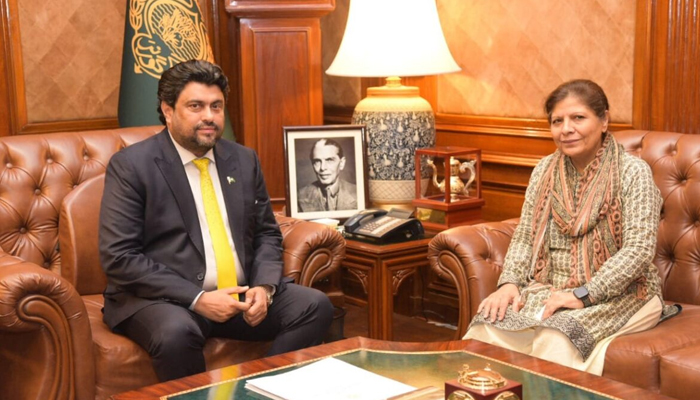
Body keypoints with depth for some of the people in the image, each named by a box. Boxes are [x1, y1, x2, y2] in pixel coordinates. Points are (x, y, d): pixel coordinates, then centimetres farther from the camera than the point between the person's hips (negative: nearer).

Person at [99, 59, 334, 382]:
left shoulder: (244, 160, 11)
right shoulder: (131, 165, -5)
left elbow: (266, 234, 15)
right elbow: (119, 257, -11)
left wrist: (263, 287, -7)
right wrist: (197, 299, -19)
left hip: (241, 294, 5)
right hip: (164, 298, -5)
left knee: (315, 306, -16)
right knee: (177, 332, -36)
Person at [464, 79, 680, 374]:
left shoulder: (633, 172, -7)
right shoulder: (545, 170, 9)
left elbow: (638, 250, -14)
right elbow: (524, 239, 10)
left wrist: (583, 295, -22)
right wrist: (509, 283, -9)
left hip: (616, 294, -4)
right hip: (550, 288, 4)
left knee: (555, 336, -35)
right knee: (488, 325, -25)